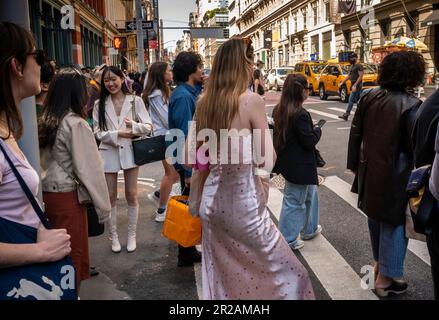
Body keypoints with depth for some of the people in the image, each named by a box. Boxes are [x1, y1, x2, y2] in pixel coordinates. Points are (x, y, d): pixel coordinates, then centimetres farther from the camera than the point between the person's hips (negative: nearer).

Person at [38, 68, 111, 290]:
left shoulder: (45, 120, 6)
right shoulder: (76, 124, -14)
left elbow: (45, 161, 6)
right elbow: (90, 170, -14)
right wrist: (103, 206, -6)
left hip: (46, 194, 7)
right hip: (67, 198, -7)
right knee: (73, 254, 7)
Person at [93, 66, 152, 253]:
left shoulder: (135, 101, -2)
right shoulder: (100, 104, 1)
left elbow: (148, 126, -4)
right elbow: (98, 133, -3)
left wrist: (134, 126, -23)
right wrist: (117, 134, -18)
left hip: (130, 151, -1)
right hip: (109, 153, 1)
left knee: (131, 195, 7)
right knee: (110, 196, 8)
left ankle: (132, 235, 22)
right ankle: (113, 236, 23)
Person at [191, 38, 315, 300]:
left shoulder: (204, 102, 1)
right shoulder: (251, 100, -16)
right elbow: (267, 159, -12)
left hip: (212, 201, 7)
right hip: (242, 203, -6)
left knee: (221, 276, 21)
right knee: (284, 271, 10)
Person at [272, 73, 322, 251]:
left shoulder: (279, 110, 2)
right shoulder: (300, 114, -25)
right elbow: (309, 142, -20)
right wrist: (317, 129, -2)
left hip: (287, 161, 9)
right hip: (299, 166, -9)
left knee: (310, 193, 26)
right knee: (294, 202, 5)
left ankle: (310, 229, 40)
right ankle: (287, 241, 18)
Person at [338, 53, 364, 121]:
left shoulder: (359, 66, -12)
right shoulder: (352, 66, 17)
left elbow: (361, 76, -18)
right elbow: (349, 76, 25)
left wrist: (355, 85, -24)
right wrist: (342, 82, 20)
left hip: (357, 85, -10)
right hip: (353, 85, 10)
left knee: (351, 100, -10)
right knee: (359, 100, 11)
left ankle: (346, 115, -10)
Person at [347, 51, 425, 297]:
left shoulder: (369, 97, -1)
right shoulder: (410, 105, -19)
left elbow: (355, 133, 4)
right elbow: (416, 145, -17)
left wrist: (354, 164, 14)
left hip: (370, 170, 6)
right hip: (395, 175, -6)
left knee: (376, 216, 22)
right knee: (394, 222, 7)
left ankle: (380, 263, 40)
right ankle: (386, 278, 16)